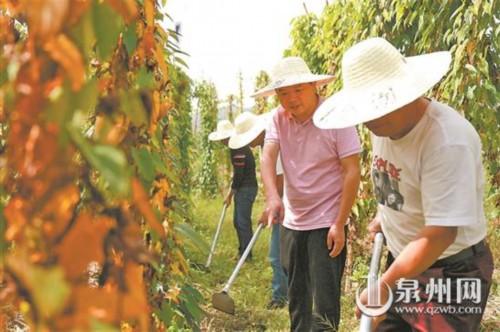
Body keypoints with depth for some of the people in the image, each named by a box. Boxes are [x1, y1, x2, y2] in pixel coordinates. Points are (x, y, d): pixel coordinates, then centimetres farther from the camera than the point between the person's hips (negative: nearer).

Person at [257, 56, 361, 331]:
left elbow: (352, 172, -14)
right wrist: (272, 197, -32)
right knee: (296, 293, 20)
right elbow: (268, 156, -13)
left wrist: (339, 225, -17)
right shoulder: (279, 118, -1)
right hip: (291, 221, 5)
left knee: (325, 298, -2)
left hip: (326, 223, -5)